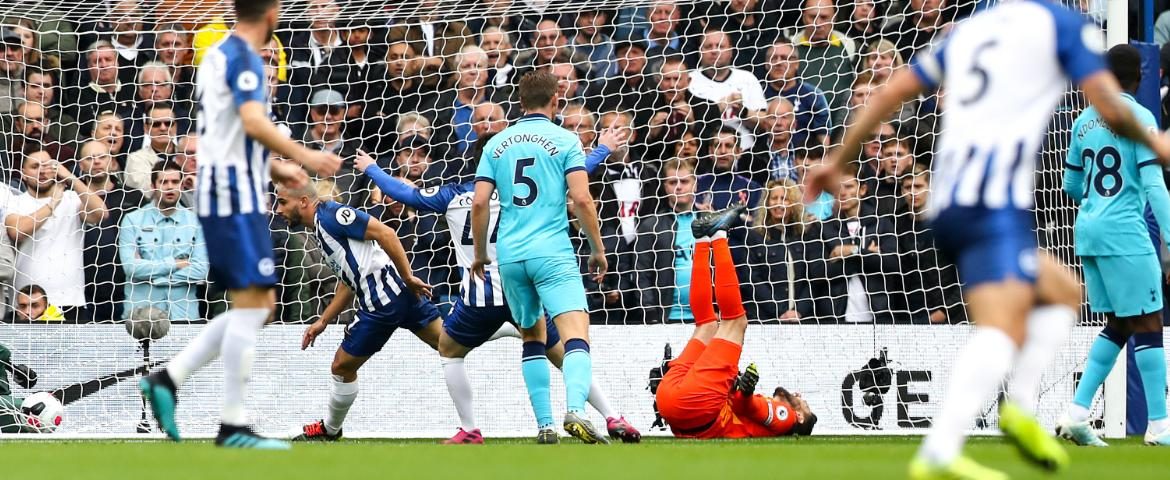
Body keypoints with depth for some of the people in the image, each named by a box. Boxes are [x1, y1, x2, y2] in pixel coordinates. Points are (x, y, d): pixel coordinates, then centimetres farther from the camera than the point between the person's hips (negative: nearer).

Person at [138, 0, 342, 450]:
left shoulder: (218, 54, 18)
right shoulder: (244, 58, -11)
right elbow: (254, 122, -25)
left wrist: (274, 168, 25)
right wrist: (305, 157, -20)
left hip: (219, 190, 10)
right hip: (236, 195, -10)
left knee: (259, 306, 11)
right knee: (251, 303, -10)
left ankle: (168, 378, 6)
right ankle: (233, 425, -10)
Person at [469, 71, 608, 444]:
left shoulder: (497, 144, 11)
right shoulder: (565, 140, 1)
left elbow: (479, 203, 5)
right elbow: (581, 199, -8)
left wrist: (480, 253, 17)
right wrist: (598, 248, 2)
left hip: (509, 255, 4)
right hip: (552, 252, -4)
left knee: (532, 338, 20)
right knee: (576, 336, -13)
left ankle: (545, 424, 12)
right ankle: (575, 410, -38)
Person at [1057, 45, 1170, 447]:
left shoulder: (1084, 121, 13)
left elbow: (1071, 184, 22)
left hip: (1087, 232, 7)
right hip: (1124, 233, -7)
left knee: (1117, 326, 14)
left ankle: (1077, 413, 4)